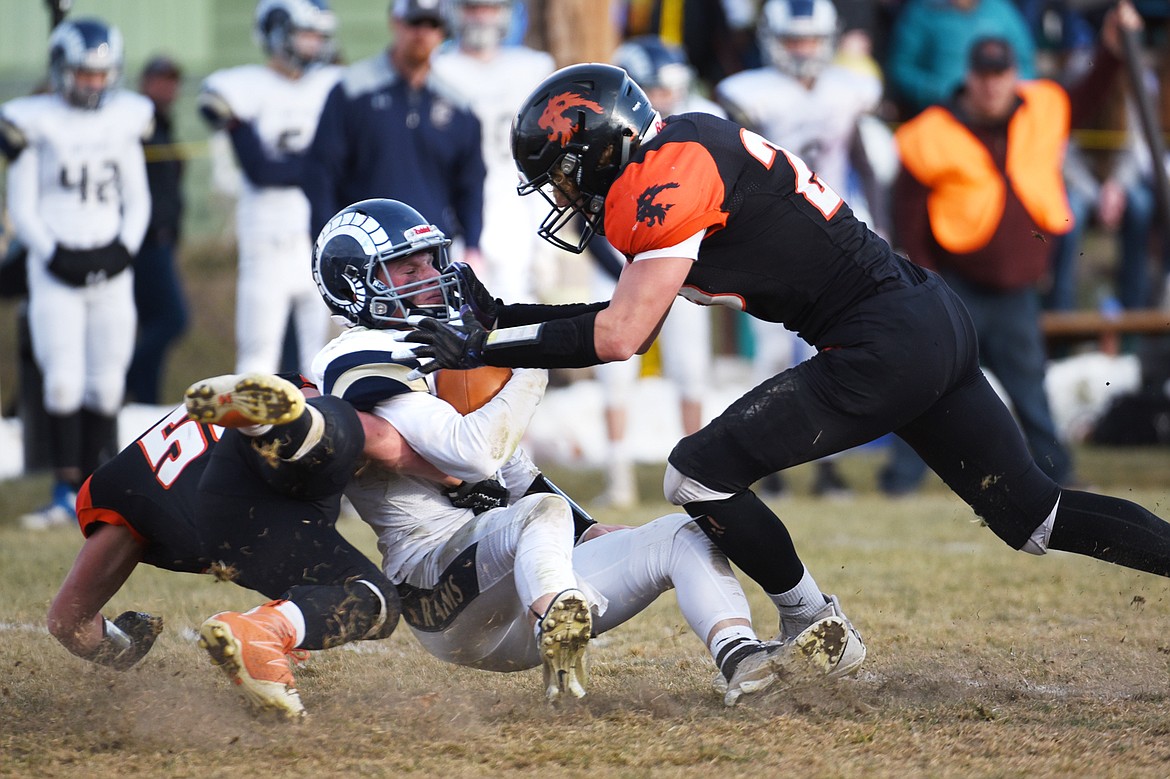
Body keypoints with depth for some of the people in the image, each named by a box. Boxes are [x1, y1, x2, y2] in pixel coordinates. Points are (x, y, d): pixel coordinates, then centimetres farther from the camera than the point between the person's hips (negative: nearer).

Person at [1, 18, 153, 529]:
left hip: (111, 271, 3)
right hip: (56, 272, -3)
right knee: (65, 382, -12)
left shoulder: (124, 121, 9)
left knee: (105, 385, 3)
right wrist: (55, 255, -13)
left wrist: (125, 247, -3)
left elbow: (137, 199, 14)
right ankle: (65, 493, -5)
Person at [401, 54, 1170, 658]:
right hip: (936, 320, 10)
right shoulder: (685, 153, 17)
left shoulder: (670, 177, -12)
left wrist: (483, 350, -8)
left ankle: (814, 627, 11)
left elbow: (619, 338, -15)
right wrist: (507, 317, 21)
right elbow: (632, 319, 24)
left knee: (700, 475, -4)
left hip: (883, 346, -10)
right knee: (1035, 515, 13)